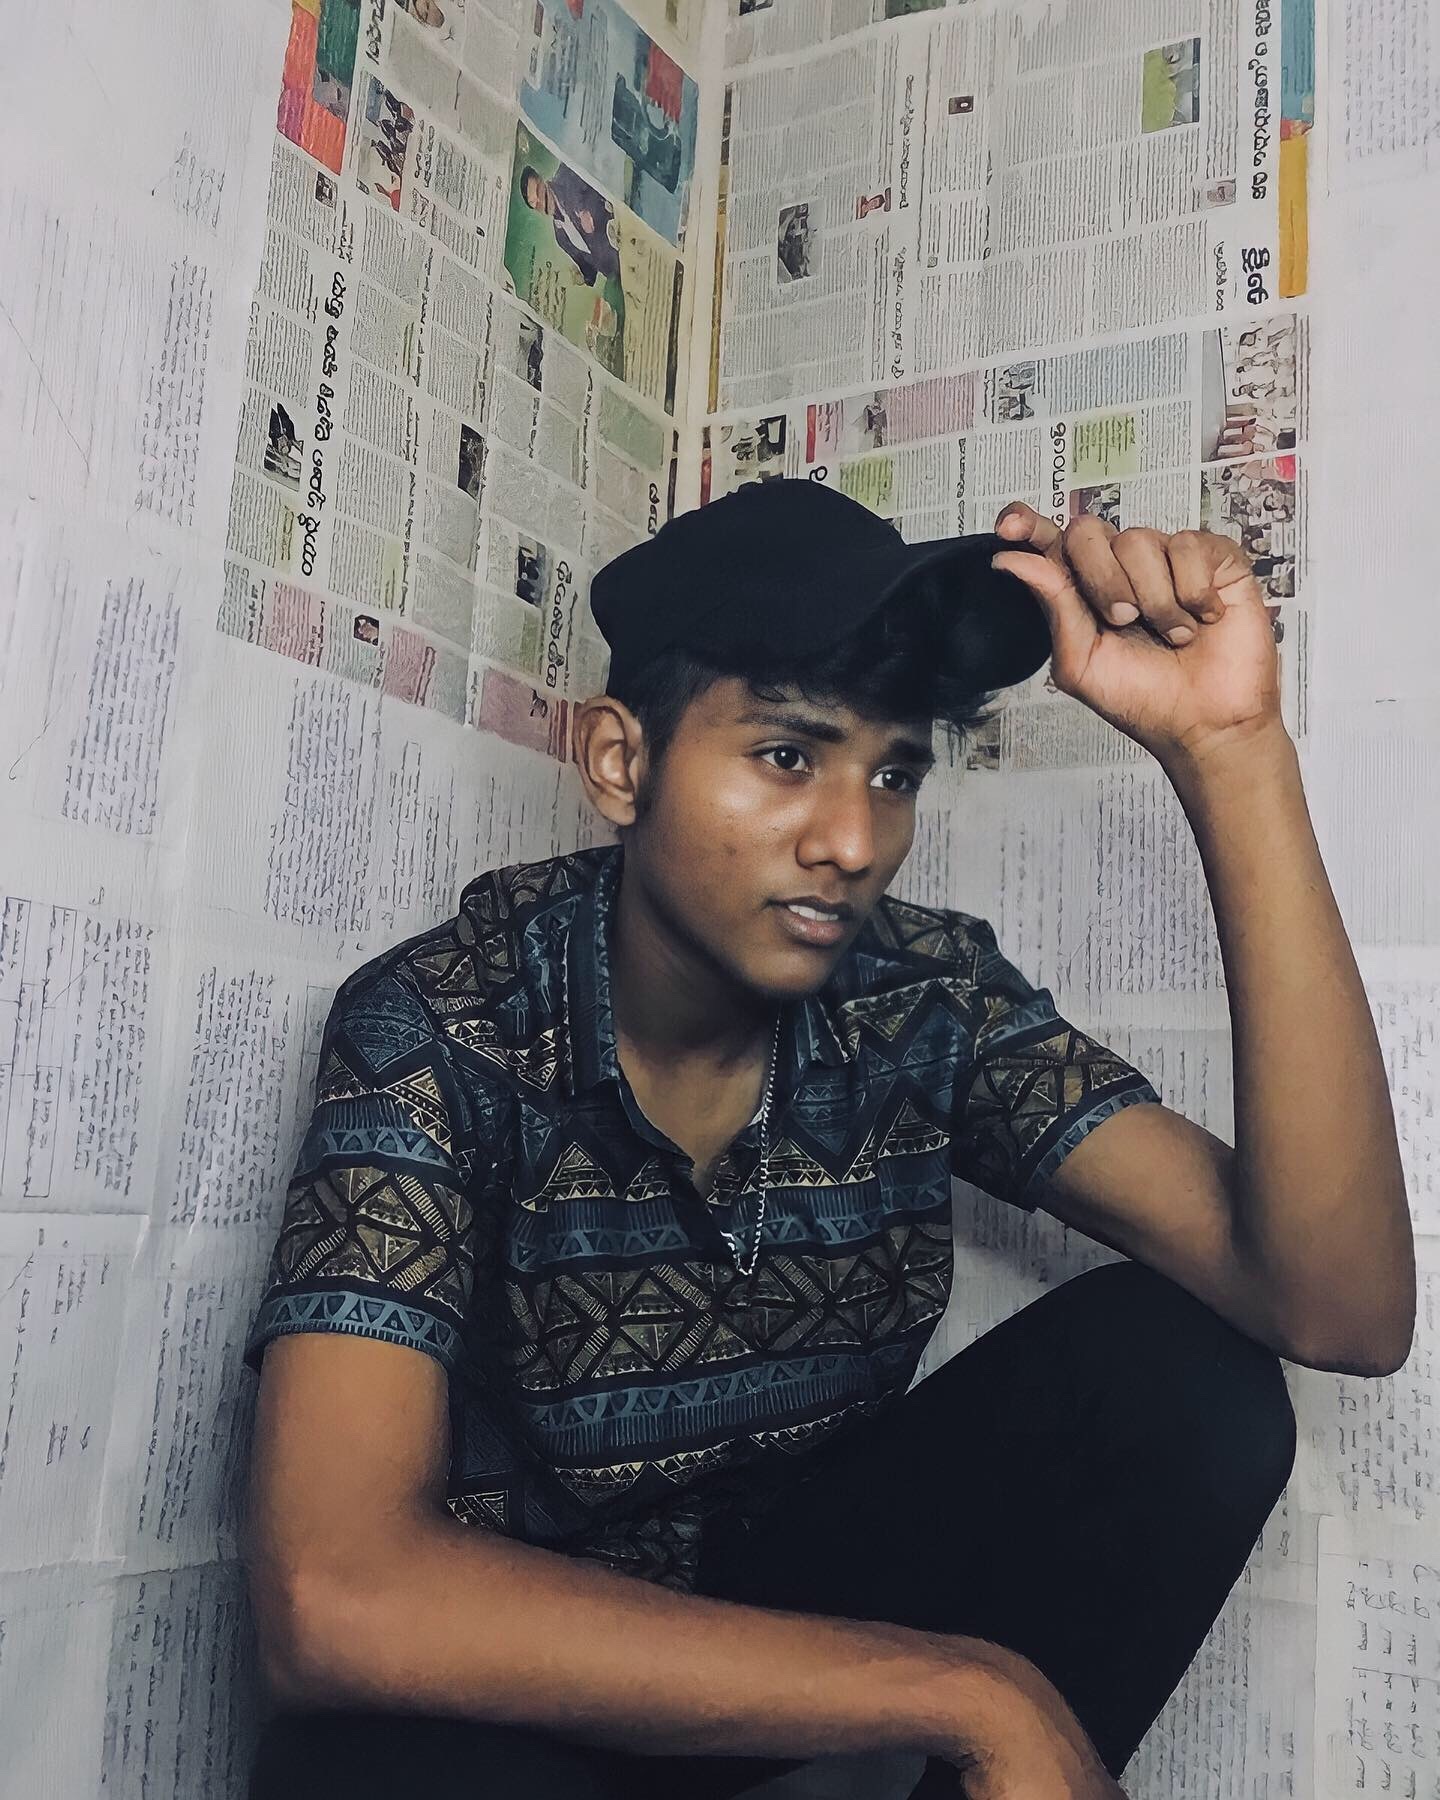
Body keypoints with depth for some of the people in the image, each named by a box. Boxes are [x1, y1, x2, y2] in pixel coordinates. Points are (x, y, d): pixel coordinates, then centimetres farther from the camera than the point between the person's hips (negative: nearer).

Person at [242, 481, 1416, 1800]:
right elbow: (335, 1595, -36)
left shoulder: (925, 999, -14)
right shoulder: (439, 1032, -23)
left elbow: (1342, 1305, -24)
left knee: (1181, 1367, -18)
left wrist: (1228, 747, -31)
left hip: (804, 1595, 4)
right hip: (513, 1666, -3)